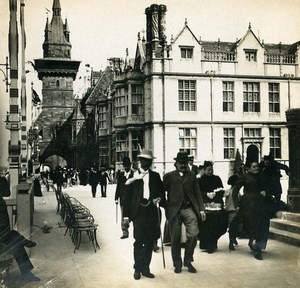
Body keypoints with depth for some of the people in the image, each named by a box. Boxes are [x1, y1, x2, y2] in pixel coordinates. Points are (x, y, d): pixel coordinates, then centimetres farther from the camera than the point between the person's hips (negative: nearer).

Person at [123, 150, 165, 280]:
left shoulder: (155, 176, 12)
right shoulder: (133, 176, 4)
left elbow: (161, 191, 18)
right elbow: (127, 196, 2)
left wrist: (160, 199, -5)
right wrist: (126, 215, -2)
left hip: (152, 212, 3)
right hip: (138, 212, -3)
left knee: (150, 241, 6)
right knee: (139, 241, -5)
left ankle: (145, 268, 17)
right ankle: (137, 269, 10)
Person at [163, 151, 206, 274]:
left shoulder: (192, 175, 12)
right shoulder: (169, 176, 5)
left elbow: (197, 193, 12)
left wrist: (201, 209, 4)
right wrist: (164, 205, -7)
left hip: (189, 208, 1)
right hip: (174, 210, -1)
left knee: (193, 234, -13)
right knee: (175, 238, 4)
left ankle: (188, 261, 8)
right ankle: (177, 264, 21)